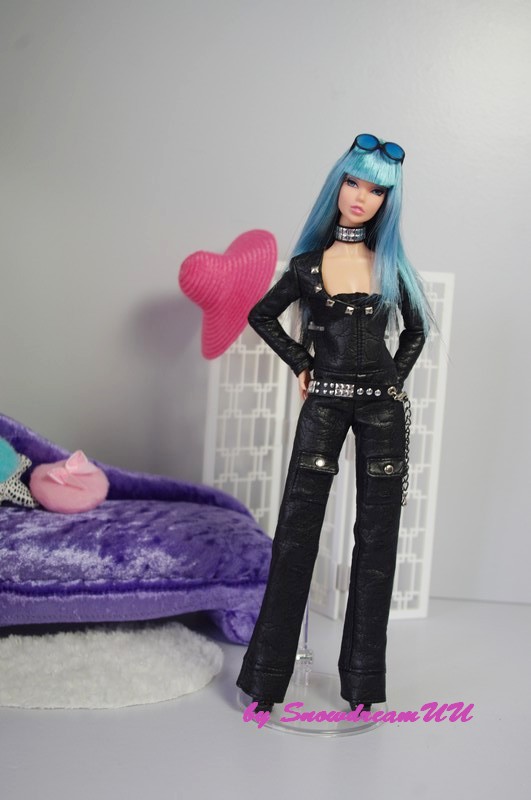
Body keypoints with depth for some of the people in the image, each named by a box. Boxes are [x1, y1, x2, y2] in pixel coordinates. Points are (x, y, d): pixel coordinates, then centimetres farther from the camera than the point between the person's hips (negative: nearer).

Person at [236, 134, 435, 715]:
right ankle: (267, 674, 9)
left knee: (376, 536, 4)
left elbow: (415, 328, 17)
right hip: (324, 404, -1)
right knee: (296, 531, -2)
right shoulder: (308, 264, 3)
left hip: (382, 407, 1)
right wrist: (300, 365, 6)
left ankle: (362, 679, 16)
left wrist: (395, 379, 6)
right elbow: (262, 315, 15)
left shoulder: (391, 262, 6)